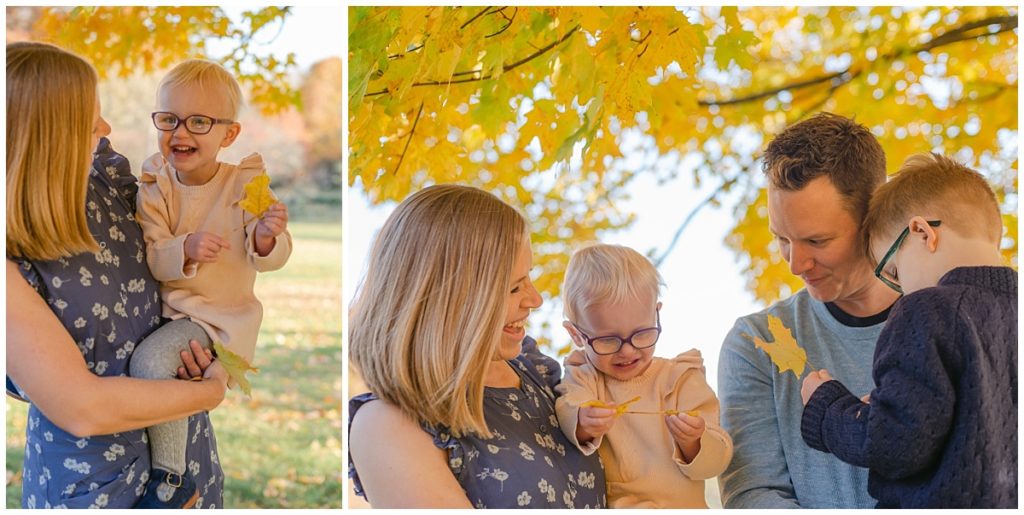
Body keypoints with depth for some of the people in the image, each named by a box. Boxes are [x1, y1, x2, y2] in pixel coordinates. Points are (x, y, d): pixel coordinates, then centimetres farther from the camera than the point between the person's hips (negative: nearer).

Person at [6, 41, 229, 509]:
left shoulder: (105, 178, -7)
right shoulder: (13, 264, -26)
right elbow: (83, 409, -27)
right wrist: (212, 391, -17)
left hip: (185, 441, 6)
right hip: (94, 479, -6)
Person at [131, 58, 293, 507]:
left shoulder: (244, 183, -8)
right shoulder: (155, 187, -3)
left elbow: (270, 258, -7)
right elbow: (148, 257, -12)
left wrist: (267, 237, -30)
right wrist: (186, 250, -32)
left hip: (221, 314, -5)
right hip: (167, 303, 5)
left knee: (151, 360, -26)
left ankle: (171, 479, -12)